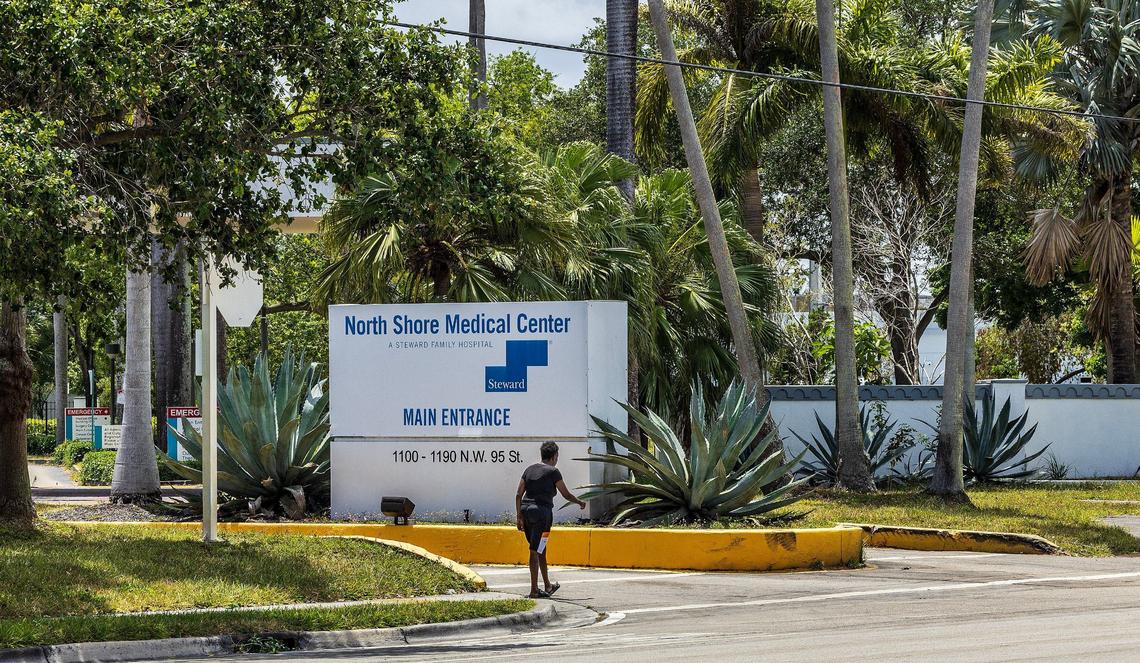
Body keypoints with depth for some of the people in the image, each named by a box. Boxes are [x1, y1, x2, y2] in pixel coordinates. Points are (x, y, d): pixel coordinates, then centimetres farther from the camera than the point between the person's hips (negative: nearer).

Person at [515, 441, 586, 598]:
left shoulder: (529, 470, 13)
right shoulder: (552, 472, -5)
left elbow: (518, 495, 9)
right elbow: (566, 494, -1)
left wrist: (519, 517, 11)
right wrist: (580, 503, 17)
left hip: (526, 510, 6)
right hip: (542, 512, -6)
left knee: (541, 549, 18)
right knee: (536, 551, -5)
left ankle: (547, 585, 28)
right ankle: (534, 590, -5)